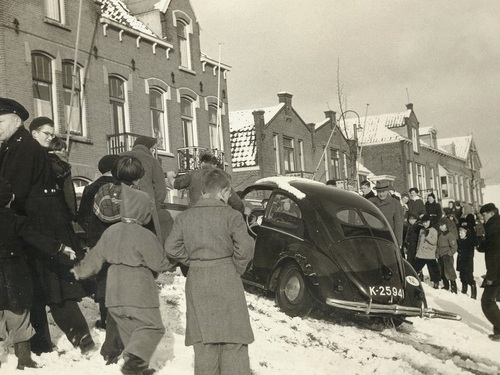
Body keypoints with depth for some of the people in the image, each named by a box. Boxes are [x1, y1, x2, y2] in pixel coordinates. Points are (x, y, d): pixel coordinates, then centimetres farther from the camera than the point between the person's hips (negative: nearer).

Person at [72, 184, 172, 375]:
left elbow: (94, 258, 14)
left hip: (115, 293, 6)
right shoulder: (145, 236, -15)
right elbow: (160, 264, -9)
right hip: (140, 293, -6)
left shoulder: (110, 232, 4)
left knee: (128, 329, 18)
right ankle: (135, 357, -22)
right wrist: (173, 259, 13)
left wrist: (80, 271, 32)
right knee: (151, 327, 1)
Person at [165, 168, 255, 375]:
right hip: (226, 279, -4)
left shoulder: (184, 217, 5)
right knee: (233, 341, 2)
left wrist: (192, 261, 11)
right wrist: (238, 269, 1)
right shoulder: (231, 216, -8)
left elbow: (171, 248, 2)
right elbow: (244, 248, -15)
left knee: (204, 341, 11)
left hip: (197, 282, 4)